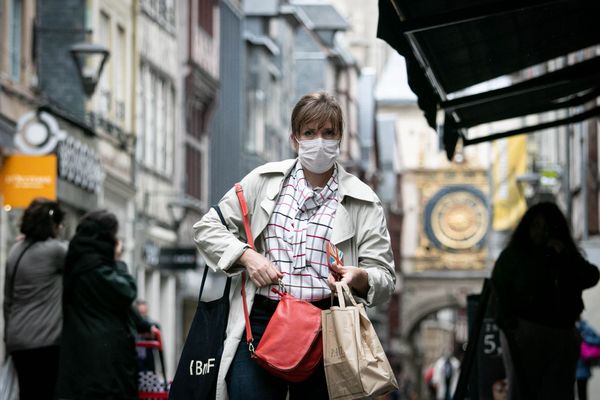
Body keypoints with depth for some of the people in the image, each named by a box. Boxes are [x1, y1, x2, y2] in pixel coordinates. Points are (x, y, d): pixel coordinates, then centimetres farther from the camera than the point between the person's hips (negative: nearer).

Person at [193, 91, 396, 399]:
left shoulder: (362, 201, 8)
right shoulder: (264, 180, 12)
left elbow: (384, 278, 6)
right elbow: (208, 228, 13)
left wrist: (360, 277, -17)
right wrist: (247, 256, -4)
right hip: (260, 320, 0)